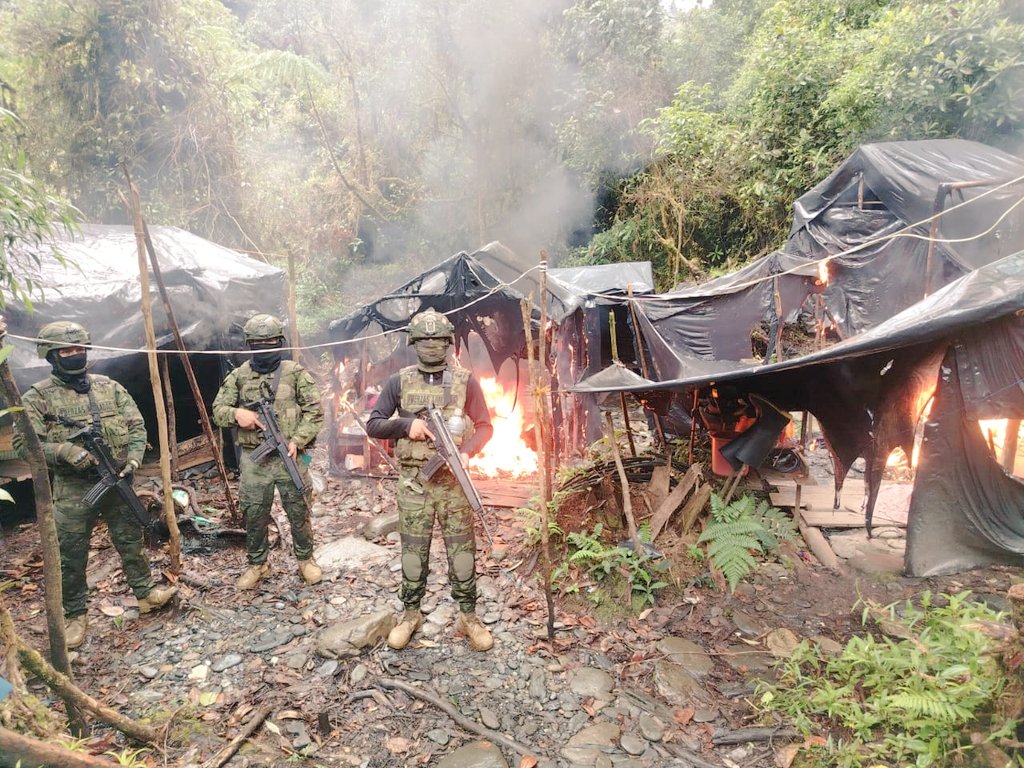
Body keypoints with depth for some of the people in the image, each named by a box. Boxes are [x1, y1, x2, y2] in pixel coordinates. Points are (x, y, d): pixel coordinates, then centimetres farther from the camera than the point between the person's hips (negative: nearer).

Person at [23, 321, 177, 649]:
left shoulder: (110, 387, 5)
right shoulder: (37, 397, -4)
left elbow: (136, 425, 5)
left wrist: (133, 459, -10)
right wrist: (64, 451, -25)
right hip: (72, 490, -2)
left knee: (132, 542, 12)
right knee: (71, 556, 6)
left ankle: (146, 593, 25)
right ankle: (74, 616, 22)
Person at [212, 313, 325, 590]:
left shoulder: (295, 372, -2)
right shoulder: (238, 375, 5)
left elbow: (314, 411, -4)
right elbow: (218, 410, 7)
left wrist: (297, 440, -15)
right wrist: (236, 413, -16)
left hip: (289, 457, -2)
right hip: (253, 459, 2)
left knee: (298, 512, 8)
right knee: (254, 515, 11)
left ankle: (305, 559, 26)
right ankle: (257, 564, 30)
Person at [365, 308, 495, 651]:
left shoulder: (465, 380, 0)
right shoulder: (399, 381, 1)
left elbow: (484, 425, 3)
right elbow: (373, 424, 3)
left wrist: (467, 451, -15)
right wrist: (406, 424, -15)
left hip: (453, 480, 0)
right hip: (413, 481, 1)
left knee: (462, 550, 6)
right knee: (413, 552, 11)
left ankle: (468, 616, 22)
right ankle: (411, 614, 29)